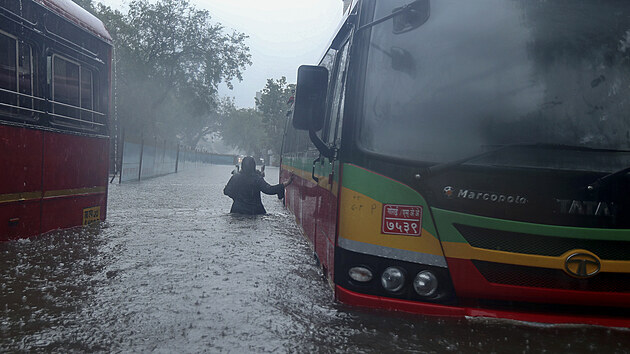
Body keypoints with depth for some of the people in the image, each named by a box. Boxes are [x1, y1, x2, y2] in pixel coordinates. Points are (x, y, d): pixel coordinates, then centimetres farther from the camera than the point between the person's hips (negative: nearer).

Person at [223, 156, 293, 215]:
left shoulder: (235, 177, -5)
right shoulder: (257, 179, -14)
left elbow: (227, 191, 4)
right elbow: (269, 190, -22)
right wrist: (287, 183, -23)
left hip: (238, 211, 3)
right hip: (254, 211, -2)